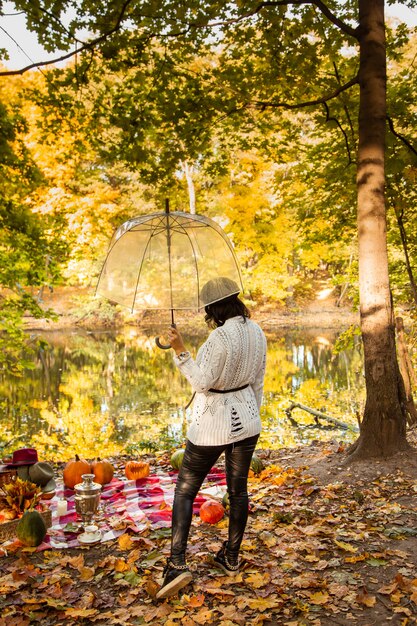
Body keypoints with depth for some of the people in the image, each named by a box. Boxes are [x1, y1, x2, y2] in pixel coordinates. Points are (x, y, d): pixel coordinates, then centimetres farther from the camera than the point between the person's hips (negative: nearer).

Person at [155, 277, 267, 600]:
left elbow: (203, 383, -20)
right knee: (238, 489, 17)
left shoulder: (220, 337, -25)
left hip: (214, 424, -7)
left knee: (185, 490, 6)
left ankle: (177, 563, -1)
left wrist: (181, 352, -21)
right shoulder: (256, 332, -1)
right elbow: (258, 381, 8)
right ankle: (231, 558, 31)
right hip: (246, 419, 7)